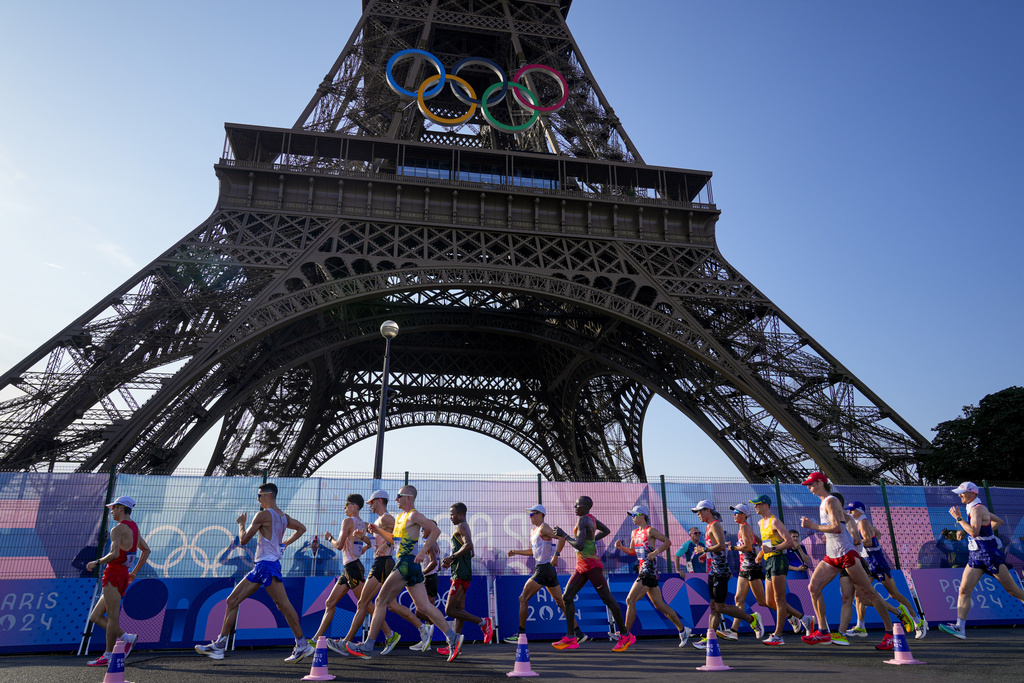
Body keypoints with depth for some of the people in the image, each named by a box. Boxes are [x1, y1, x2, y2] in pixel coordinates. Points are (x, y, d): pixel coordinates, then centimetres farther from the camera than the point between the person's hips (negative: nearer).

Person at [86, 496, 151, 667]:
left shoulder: (118, 528, -11)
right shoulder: (134, 527, 16)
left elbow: (114, 554, -23)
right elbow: (146, 550, 23)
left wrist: (96, 563, -8)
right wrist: (135, 571, 25)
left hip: (114, 574, -9)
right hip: (124, 576, 9)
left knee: (112, 616, -2)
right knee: (95, 616, 14)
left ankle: (108, 656, 4)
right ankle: (126, 638, 6)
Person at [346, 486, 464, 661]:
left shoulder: (413, 515, -10)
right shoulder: (401, 517, 20)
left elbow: (436, 530, -16)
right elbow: (394, 539, 31)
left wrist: (423, 551, -21)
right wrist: (379, 531, 17)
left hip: (407, 563, -10)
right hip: (404, 563, 10)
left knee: (380, 602, -1)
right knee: (424, 606, 5)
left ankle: (367, 647, 8)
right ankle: (453, 638, 2)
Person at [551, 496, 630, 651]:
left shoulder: (583, 520, -16)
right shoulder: (591, 518, 12)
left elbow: (579, 546, -25)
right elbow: (606, 530, 27)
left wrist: (563, 535, -14)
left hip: (591, 565, -10)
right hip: (582, 567, 10)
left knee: (607, 599, -1)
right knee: (567, 597, 5)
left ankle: (625, 636, 10)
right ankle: (570, 639, 7)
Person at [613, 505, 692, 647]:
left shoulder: (650, 531, -8)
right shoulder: (634, 533, 16)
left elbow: (667, 541, -10)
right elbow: (632, 551, 23)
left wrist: (656, 552, -21)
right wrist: (621, 547, 6)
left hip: (649, 572, -9)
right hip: (642, 571, 9)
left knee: (630, 600, -11)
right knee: (659, 605, 13)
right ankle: (682, 630, 22)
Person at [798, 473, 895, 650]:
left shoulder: (830, 501, -12)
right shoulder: (824, 502, 16)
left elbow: (837, 527, -23)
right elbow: (848, 517, 26)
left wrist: (812, 526, -19)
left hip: (846, 553, -9)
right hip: (831, 556, 9)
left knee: (869, 592, 0)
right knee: (814, 587, -2)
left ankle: (890, 632, 11)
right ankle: (823, 631, 1)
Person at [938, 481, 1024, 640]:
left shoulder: (977, 509, -16)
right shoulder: (974, 509, 14)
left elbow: (974, 532, -28)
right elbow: (999, 521, 26)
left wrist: (958, 518, -22)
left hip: (990, 555, -9)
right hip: (975, 556, 9)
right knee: (964, 590, -3)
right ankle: (960, 628, -7)